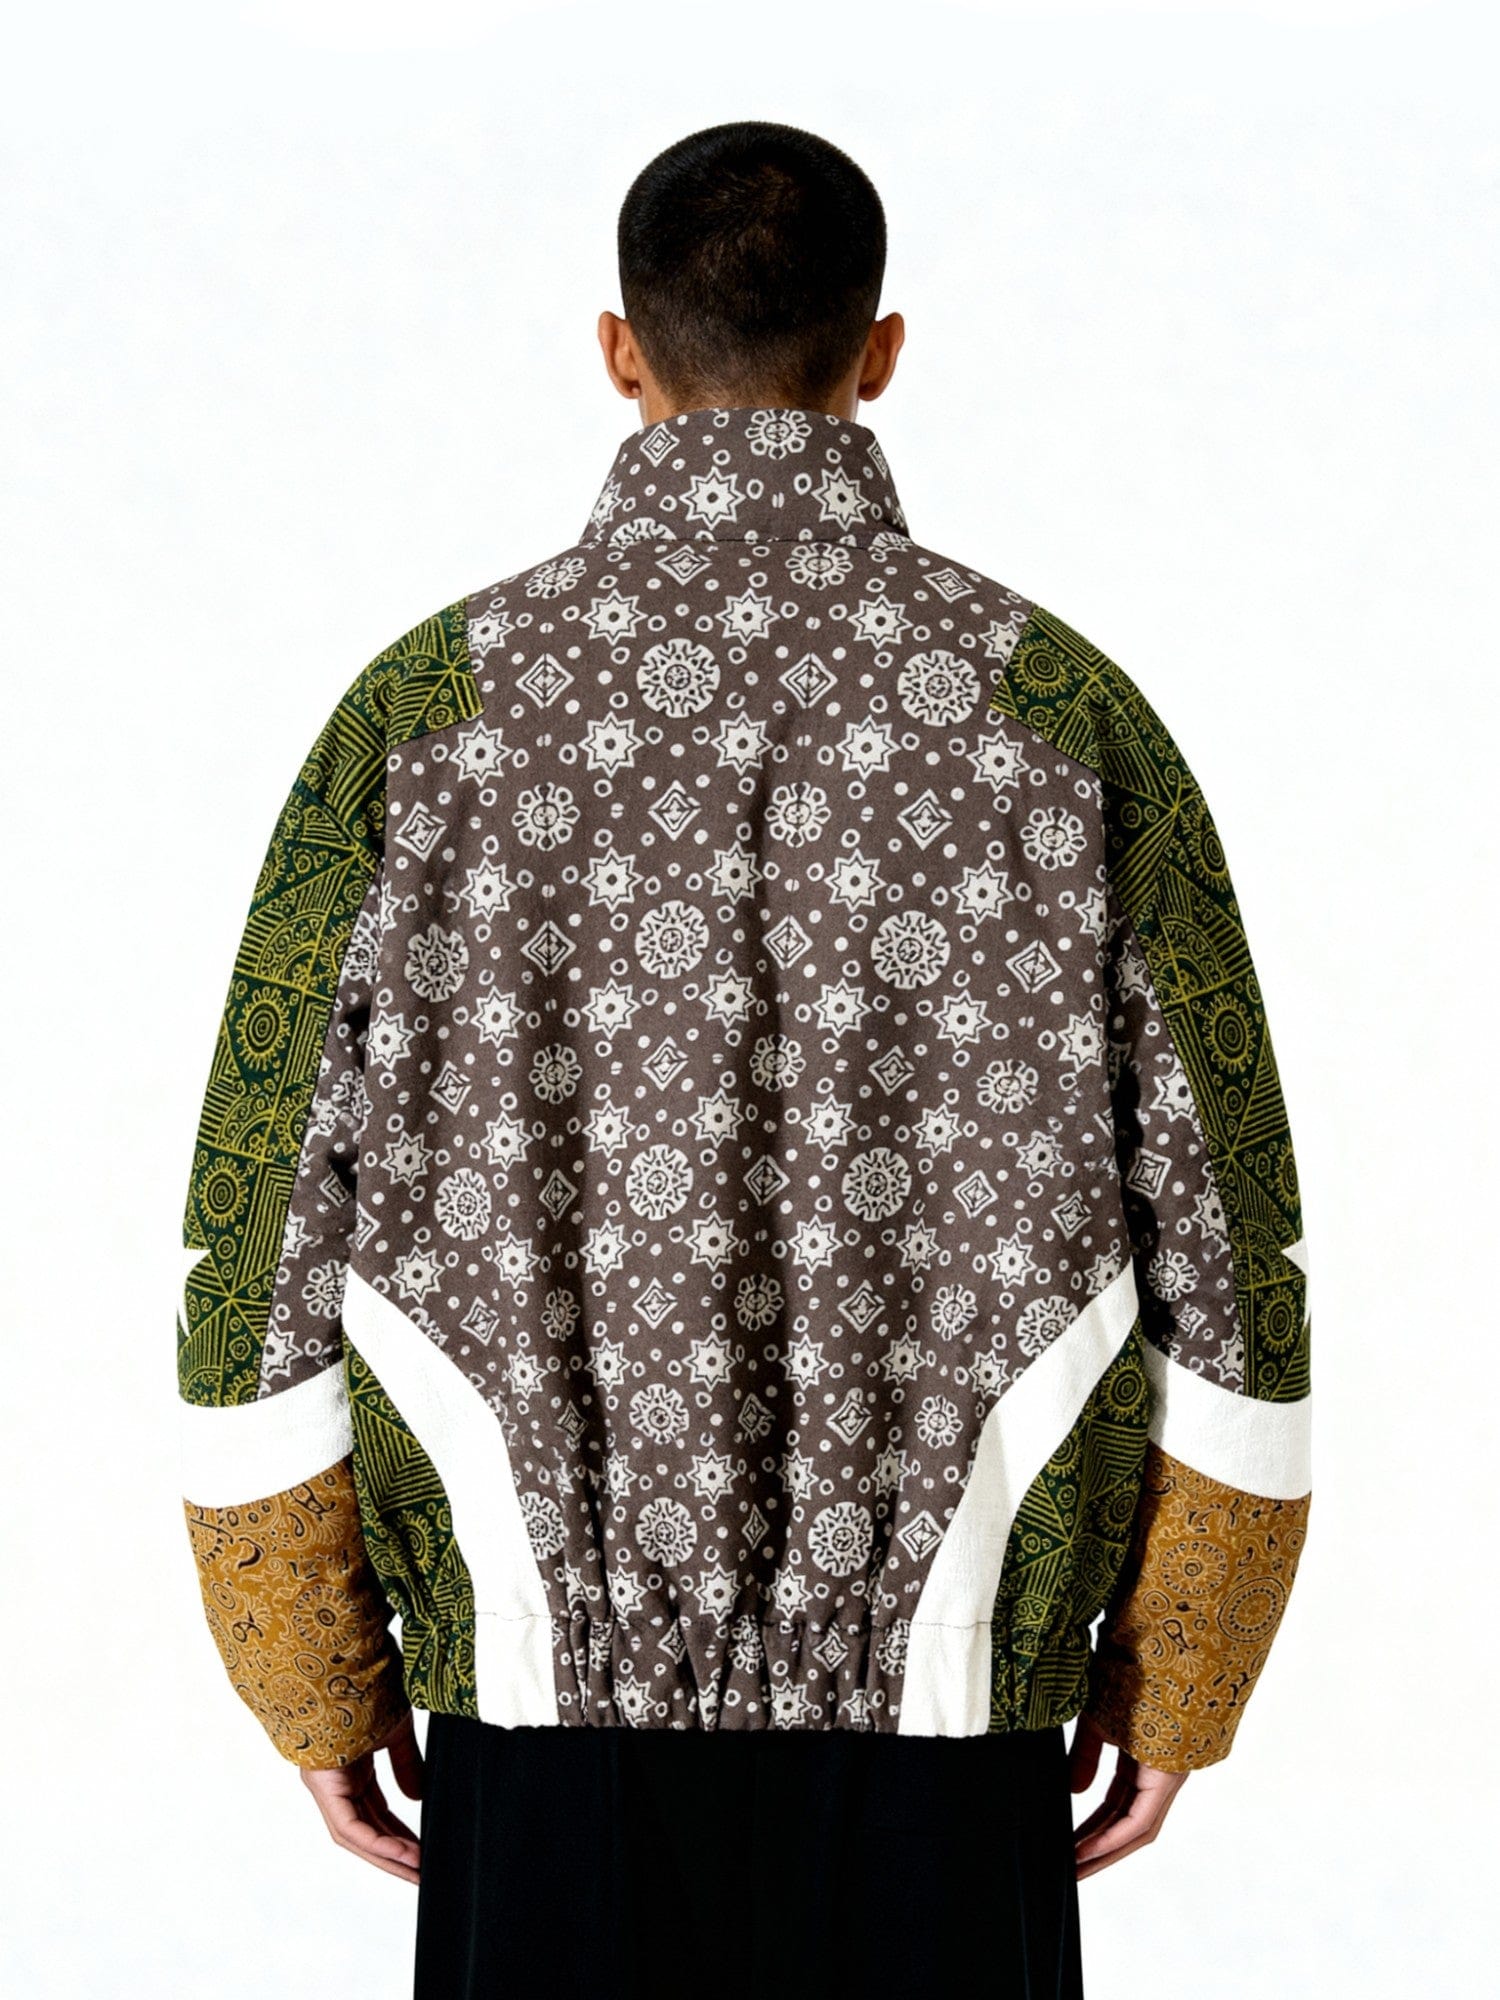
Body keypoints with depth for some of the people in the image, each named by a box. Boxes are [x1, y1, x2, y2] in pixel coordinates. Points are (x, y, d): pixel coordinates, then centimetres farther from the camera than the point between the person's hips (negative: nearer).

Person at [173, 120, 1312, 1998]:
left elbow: (258, 1245, -3)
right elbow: (1229, 1277, -2)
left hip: (549, 1666, 0)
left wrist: (319, 1698, 9)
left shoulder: (431, 700, -4)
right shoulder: (1069, 712, -3)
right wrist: (1168, 1694, 10)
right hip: (942, 1704, 0)